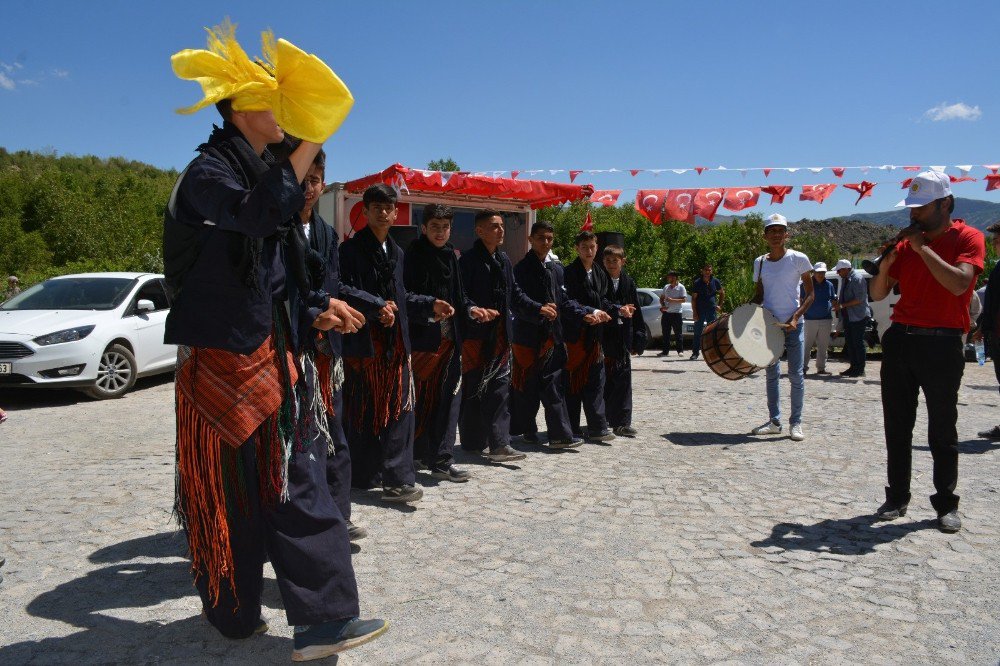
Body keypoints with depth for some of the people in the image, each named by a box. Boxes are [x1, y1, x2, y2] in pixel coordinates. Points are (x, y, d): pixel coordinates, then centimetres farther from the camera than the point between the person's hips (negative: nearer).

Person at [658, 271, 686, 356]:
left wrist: (672, 300, -19)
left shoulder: (680, 287, -3)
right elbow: (661, 298, 19)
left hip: (677, 313, -5)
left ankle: (680, 351, 5)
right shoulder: (666, 287, 14)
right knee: (665, 333, 6)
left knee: (678, 333, -2)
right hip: (666, 313, 5)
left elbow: (684, 299, -11)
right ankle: (665, 351, 11)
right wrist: (663, 306, 0)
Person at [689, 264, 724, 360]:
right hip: (700, 311, -2)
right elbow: (693, 298, -2)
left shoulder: (715, 281, 4)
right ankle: (695, 353, 5)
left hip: (712, 310, 2)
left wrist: (719, 305, 6)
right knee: (698, 332, -1)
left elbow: (722, 293, 17)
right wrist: (694, 313, -9)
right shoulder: (697, 283, -2)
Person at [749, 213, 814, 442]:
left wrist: (796, 316, -15)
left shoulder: (798, 259, -4)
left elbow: (810, 294, -3)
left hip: (792, 324, -4)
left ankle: (796, 423, 8)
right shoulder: (760, 262, 7)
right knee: (771, 374, 8)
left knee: (796, 375, -2)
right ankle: (774, 421, 17)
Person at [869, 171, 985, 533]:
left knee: (942, 429, 3)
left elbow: (959, 283, -21)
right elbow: (878, 295, 9)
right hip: (900, 338, 5)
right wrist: (886, 262, -8)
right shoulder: (906, 242, 10)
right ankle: (897, 497, 18)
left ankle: (946, 504, 16)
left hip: (942, 343, -5)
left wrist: (923, 248, -16)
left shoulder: (968, 238, -3)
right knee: (897, 426, 8)